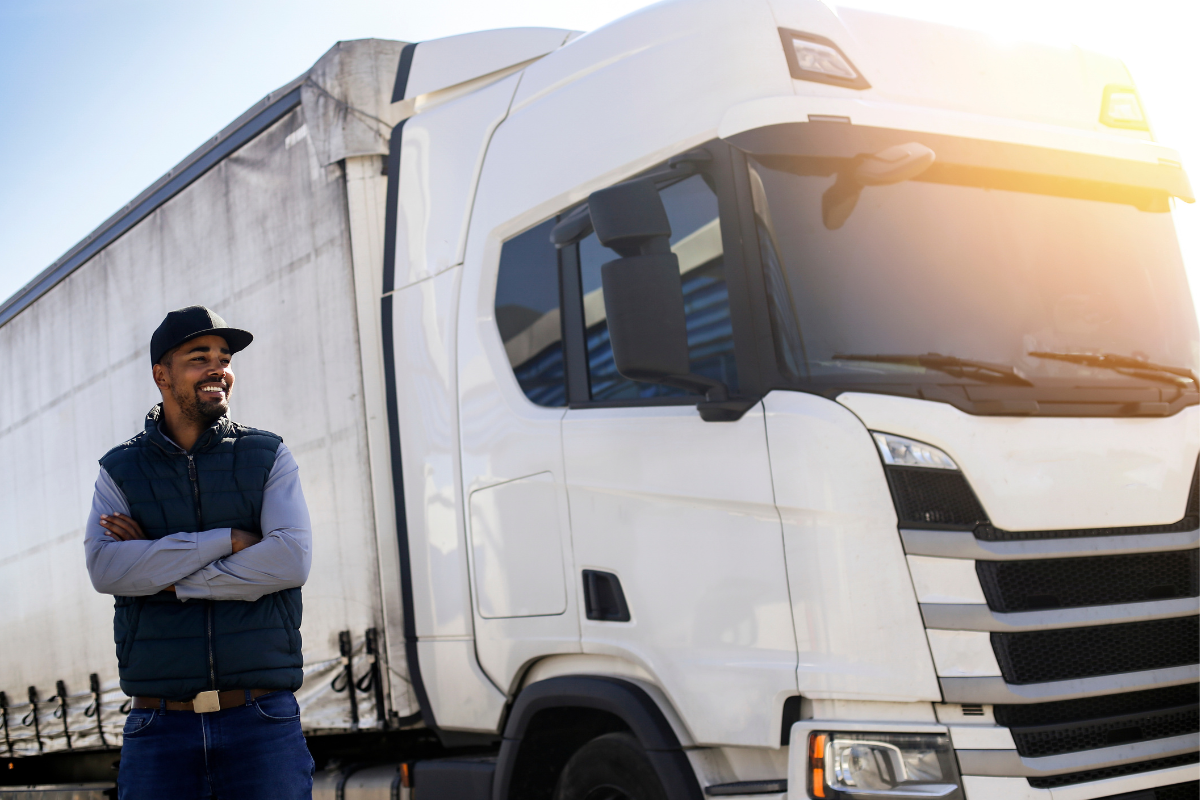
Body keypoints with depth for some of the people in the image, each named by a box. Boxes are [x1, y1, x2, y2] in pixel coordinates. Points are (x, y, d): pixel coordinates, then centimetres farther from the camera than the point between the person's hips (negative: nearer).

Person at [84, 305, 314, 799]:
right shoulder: (119, 471, 9)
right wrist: (228, 539, -12)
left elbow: (291, 560, -8)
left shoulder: (268, 457, 8)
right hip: (159, 728, 1)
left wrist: (165, 577, -9)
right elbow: (105, 568, -8)